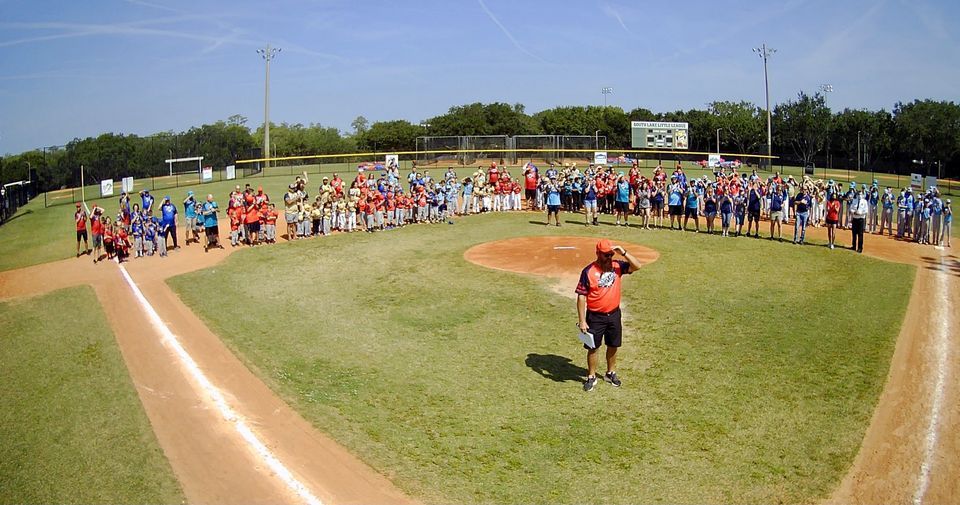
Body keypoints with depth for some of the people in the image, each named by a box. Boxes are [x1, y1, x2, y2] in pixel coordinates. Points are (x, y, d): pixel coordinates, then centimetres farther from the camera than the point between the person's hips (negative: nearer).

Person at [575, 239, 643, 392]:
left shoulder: (617, 266, -2)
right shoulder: (588, 271, -15)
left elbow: (636, 266, -11)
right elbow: (581, 297, -13)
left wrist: (623, 253, -22)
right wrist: (582, 321, -16)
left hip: (614, 314, 4)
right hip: (595, 317, -4)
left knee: (613, 346, 17)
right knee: (593, 347, 7)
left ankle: (611, 373, 37)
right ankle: (591, 377, 24)